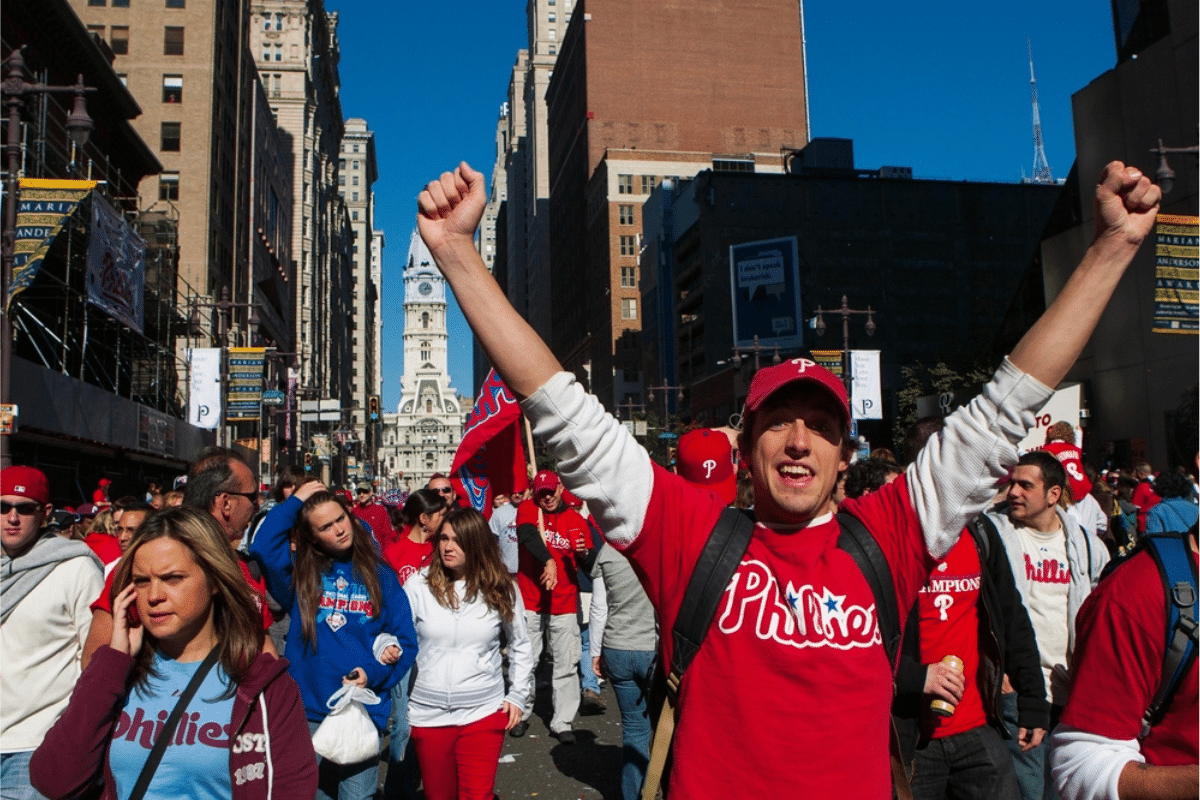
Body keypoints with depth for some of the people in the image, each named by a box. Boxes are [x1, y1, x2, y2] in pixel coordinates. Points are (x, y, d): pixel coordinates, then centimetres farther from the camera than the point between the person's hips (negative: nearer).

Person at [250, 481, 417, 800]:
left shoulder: (379, 574, 2)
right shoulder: (300, 572, 2)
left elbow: (405, 641, 2)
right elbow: (263, 547, -19)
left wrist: (373, 673, -13)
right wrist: (294, 502, -12)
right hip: (306, 713, 1)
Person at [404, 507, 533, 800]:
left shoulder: (501, 589, -1)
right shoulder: (418, 586, -4)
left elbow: (520, 645, 11)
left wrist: (518, 694, 6)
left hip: (484, 712, 0)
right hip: (427, 714, 1)